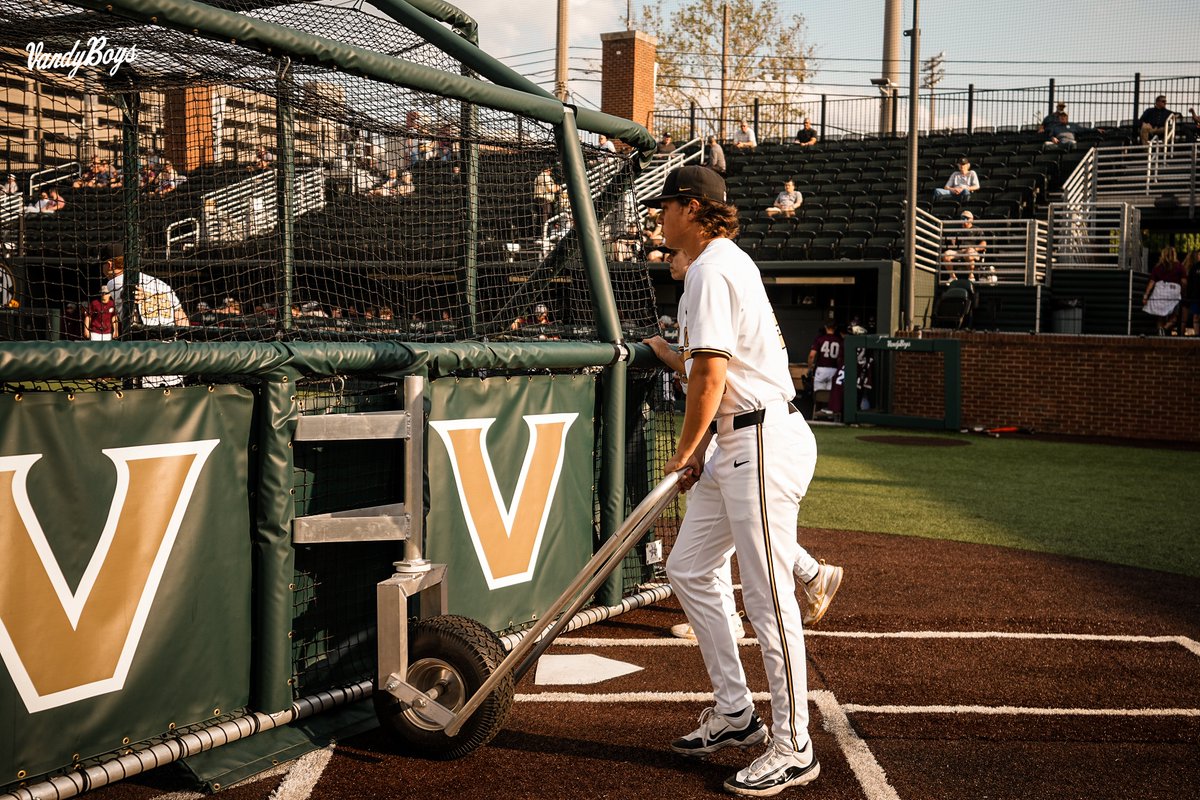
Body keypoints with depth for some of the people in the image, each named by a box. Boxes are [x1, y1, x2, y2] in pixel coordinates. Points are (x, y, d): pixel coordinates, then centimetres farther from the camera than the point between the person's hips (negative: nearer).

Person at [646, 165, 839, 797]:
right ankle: (735, 712, 24)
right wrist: (700, 450, 17)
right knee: (689, 568, 15)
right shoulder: (727, 260, 19)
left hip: (763, 442, -11)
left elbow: (711, 374, -20)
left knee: (768, 596, -5)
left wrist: (684, 452, -7)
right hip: (737, 442, 11)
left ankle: (793, 748, 4)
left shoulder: (711, 269, -13)